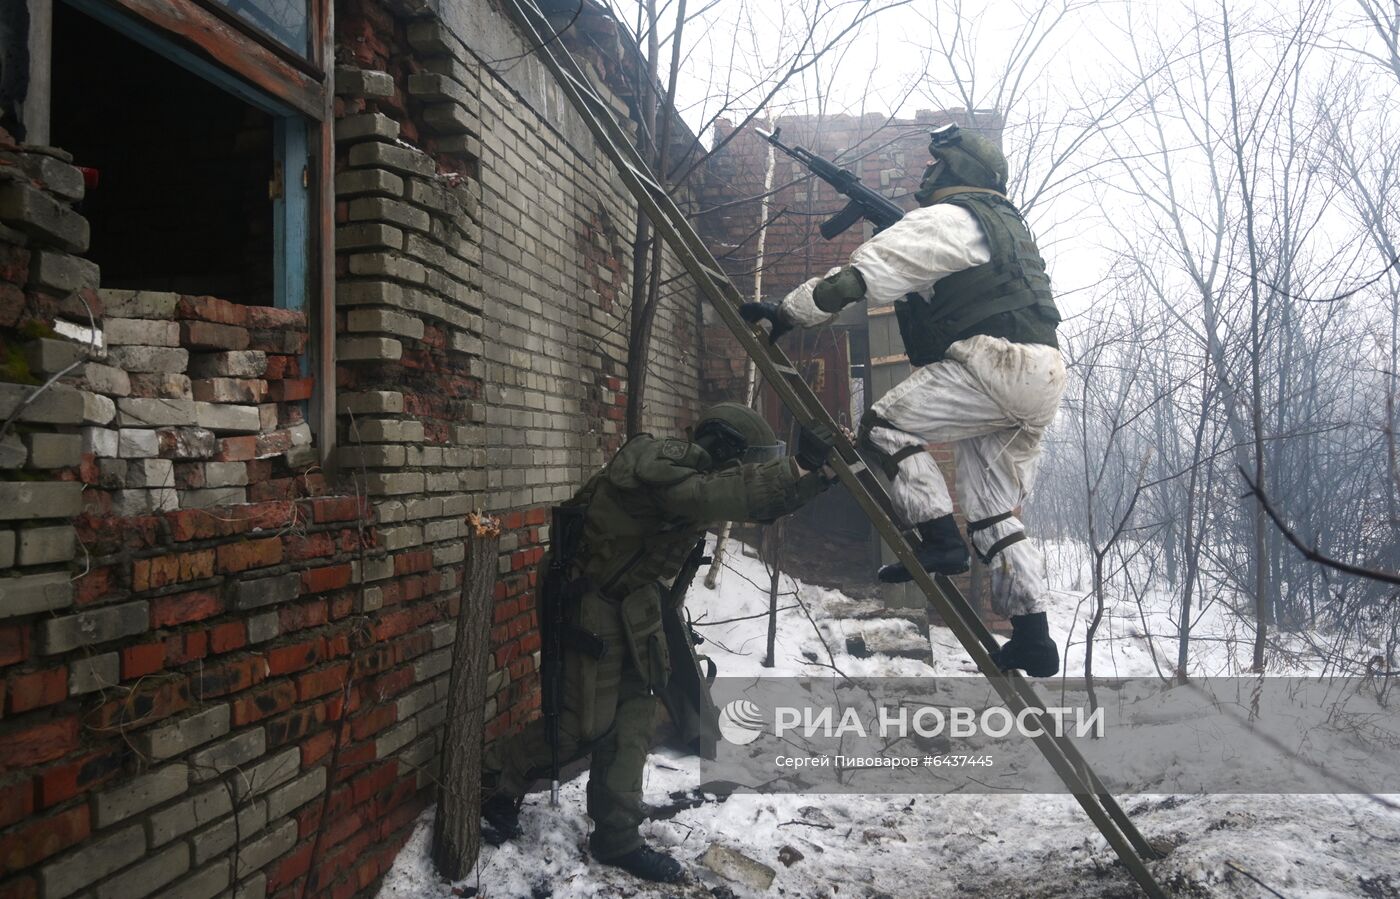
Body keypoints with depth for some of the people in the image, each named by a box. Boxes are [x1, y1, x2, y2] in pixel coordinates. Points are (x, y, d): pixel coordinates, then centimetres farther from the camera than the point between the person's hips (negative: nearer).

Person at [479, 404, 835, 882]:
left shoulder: (695, 473, 3)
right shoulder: (658, 467, -26)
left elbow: (751, 498, 3)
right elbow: (721, 495, -39)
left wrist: (811, 475, -9)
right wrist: (798, 468, -40)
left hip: (632, 604, 9)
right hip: (589, 602, -9)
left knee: (633, 720, 8)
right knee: (586, 724, -3)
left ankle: (617, 837, 17)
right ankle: (492, 779, 20)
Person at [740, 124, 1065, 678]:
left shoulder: (946, 219, -2)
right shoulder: (1006, 223, 29)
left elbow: (865, 271, -9)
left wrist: (790, 312, -8)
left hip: (997, 364, -10)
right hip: (1043, 377, 10)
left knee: (886, 426, -7)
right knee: (994, 514, 11)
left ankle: (940, 541, -12)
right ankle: (1032, 639, 9)